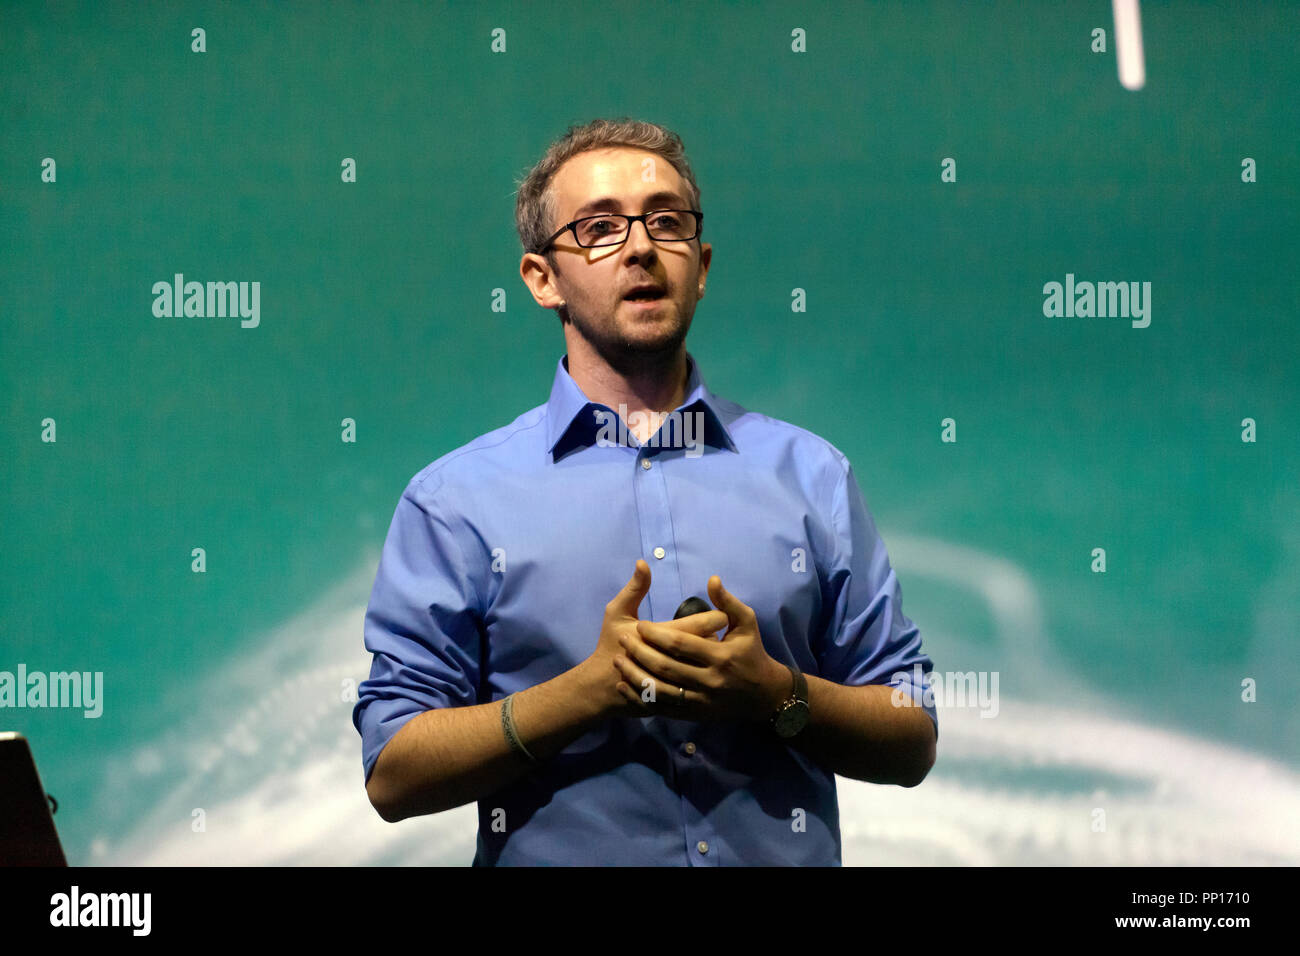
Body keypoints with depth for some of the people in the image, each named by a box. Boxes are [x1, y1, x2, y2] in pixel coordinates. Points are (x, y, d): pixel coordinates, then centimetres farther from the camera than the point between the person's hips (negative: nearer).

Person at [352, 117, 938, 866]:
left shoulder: (811, 475, 10)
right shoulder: (456, 499, 3)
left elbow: (911, 745, 9)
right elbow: (394, 776, -4)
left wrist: (775, 692, -9)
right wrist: (595, 686, -13)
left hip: (783, 856, 1)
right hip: (562, 854, -1)